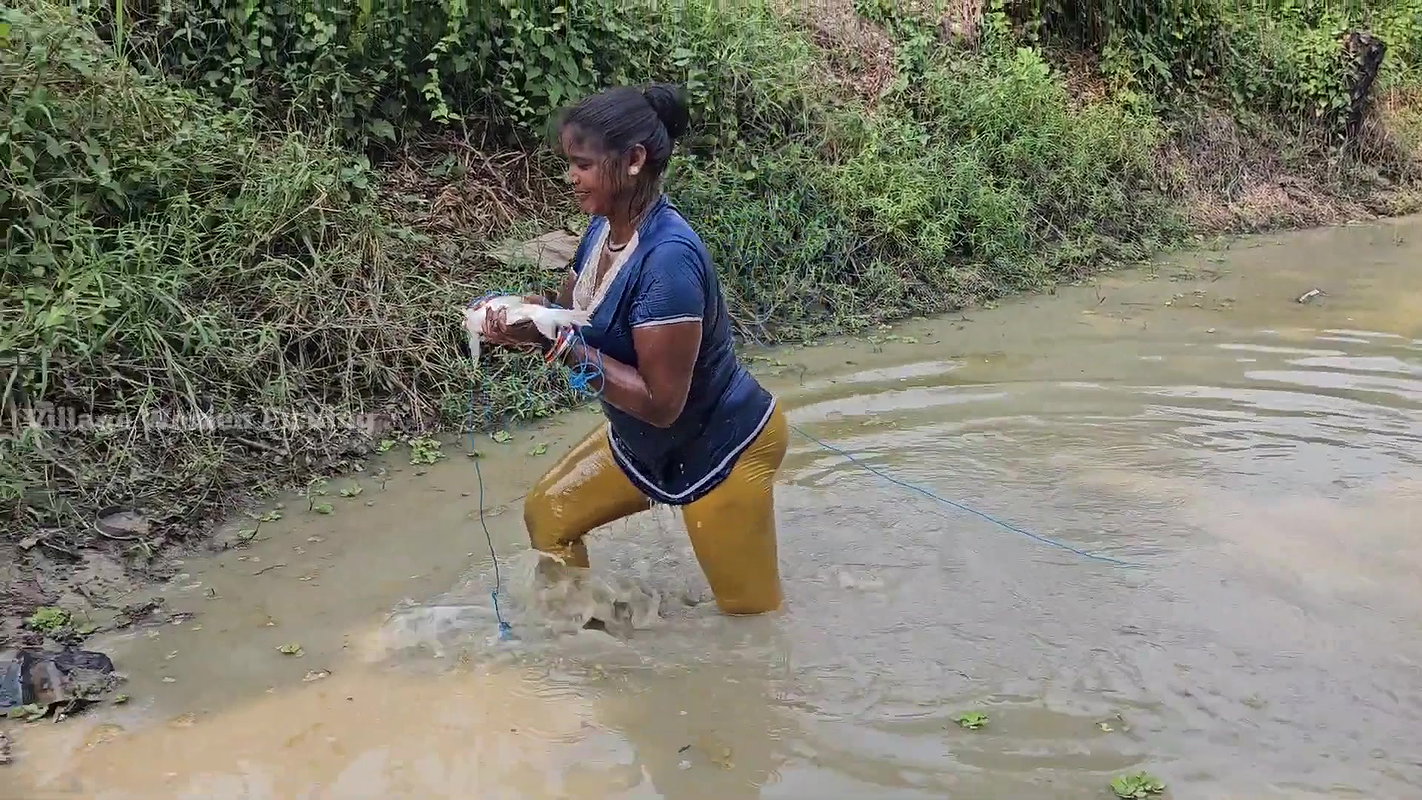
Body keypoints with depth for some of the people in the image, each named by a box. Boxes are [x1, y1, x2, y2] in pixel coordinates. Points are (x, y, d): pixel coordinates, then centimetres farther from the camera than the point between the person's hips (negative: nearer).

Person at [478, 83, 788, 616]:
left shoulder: (669, 257, -33)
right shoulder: (604, 228, -7)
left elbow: (661, 402, -32)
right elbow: (572, 320, 3)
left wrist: (558, 344, -31)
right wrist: (523, 322, -19)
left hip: (723, 447, -8)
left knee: (750, 614, 6)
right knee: (549, 516, 11)